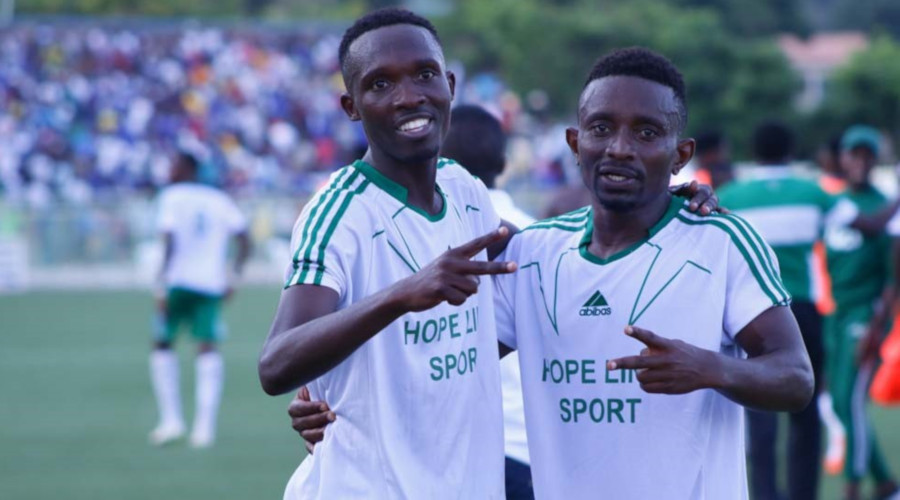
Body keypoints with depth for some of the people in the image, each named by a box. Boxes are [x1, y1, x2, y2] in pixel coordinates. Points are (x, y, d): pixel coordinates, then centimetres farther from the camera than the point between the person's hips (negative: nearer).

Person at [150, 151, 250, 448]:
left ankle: (171, 419, 3)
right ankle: (205, 426, -13)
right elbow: (244, 242, 7)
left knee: (162, 345, 11)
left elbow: (170, 243, -11)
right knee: (207, 349, -2)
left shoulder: (171, 197, 1)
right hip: (212, 284, 3)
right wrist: (233, 277, 14)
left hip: (179, 280, -3)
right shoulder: (220, 200, 13)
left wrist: (164, 283, -12)